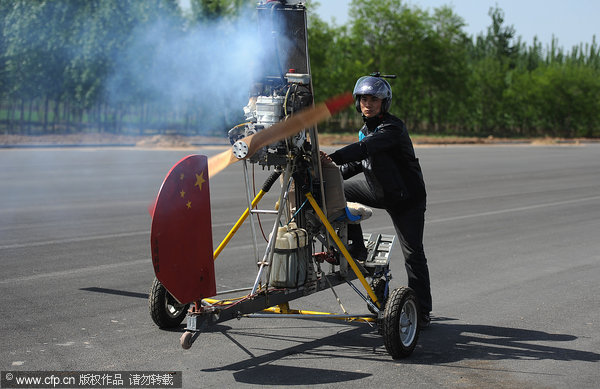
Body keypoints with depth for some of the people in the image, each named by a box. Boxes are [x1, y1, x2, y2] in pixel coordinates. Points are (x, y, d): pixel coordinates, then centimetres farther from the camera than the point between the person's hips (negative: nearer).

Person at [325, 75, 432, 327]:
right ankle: (355, 249, 7)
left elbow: (366, 148, -38)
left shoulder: (393, 127, -22)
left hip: (407, 197, -8)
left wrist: (333, 158, -51)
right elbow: (360, 162, 17)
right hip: (380, 190, 8)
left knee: (413, 254, -6)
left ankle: (422, 311, 3)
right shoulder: (366, 129, 6)